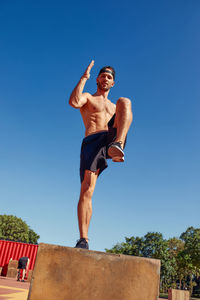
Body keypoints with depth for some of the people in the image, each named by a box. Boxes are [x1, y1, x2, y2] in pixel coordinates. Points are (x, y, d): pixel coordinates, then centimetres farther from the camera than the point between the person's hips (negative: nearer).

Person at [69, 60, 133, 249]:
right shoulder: (87, 98, 21)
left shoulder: (114, 107, 36)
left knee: (124, 101, -18)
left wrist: (119, 144, 9)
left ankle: (117, 146, -43)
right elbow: (74, 102, -4)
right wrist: (84, 77, 0)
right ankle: (83, 239, -9)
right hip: (91, 142, -2)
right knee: (86, 190, -14)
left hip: (112, 137, 2)